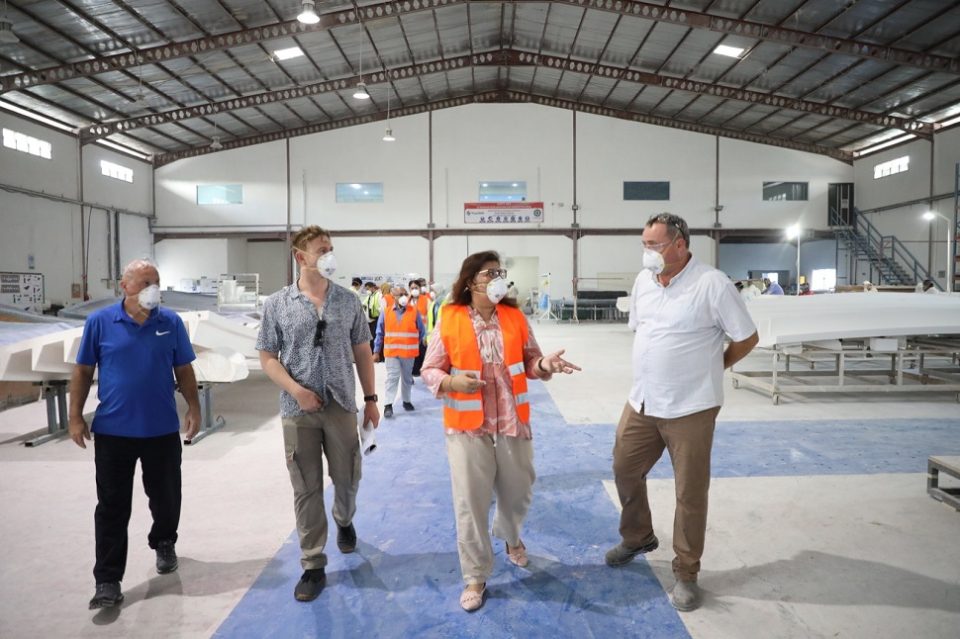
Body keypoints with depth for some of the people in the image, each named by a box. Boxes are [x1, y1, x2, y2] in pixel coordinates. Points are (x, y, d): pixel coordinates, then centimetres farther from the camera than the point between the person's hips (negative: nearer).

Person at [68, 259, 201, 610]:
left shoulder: (171, 322, 0)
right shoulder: (99, 322, -3)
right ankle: (108, 580, 13)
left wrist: (194, 408, -1)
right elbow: (83, 371, 2)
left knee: (166, 497, 16)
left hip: (163, 430, 2)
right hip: (112, 431, -1)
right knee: (112, 507, 5)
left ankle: (164, 544, 42)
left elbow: (184, 370, 5)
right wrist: (75, 417, -1)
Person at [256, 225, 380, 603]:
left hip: (341, 406, 2)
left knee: (347, 478, 13)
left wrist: (371, 399, 5)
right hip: (298, 411, -1)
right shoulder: (277, 304, -3)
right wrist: (296, 390, -15)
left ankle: (344, 521, 46)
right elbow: (268, 358, -1)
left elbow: (362, 352, 7)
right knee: (306, 490, 6)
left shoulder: (349, 301, 2)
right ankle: (313, 566, 20)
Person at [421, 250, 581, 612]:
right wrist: (453, 382, -22)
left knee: (518, 491, 17)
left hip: (513, 422, 3)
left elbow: (529, 362, 8)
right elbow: (429, 371, -3)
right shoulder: (449, 320, -6)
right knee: (471, 503, 4)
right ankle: (475, 578, 23)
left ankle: (510, 536, 51)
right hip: (468, 427, -3)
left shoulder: (515, 317, 2)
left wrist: (545, 364, -14)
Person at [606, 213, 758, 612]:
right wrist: (657, 366, 11)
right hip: (641, 402, 6)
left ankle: (686, 574, 26)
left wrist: (710, 367, 3)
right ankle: (637, 538, 43)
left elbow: (747, 338, -7)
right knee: (624, 471, 17)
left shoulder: (712, 284, -15)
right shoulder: (643, 281, 5)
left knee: (690, 494, 7)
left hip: (690, 408, -6)